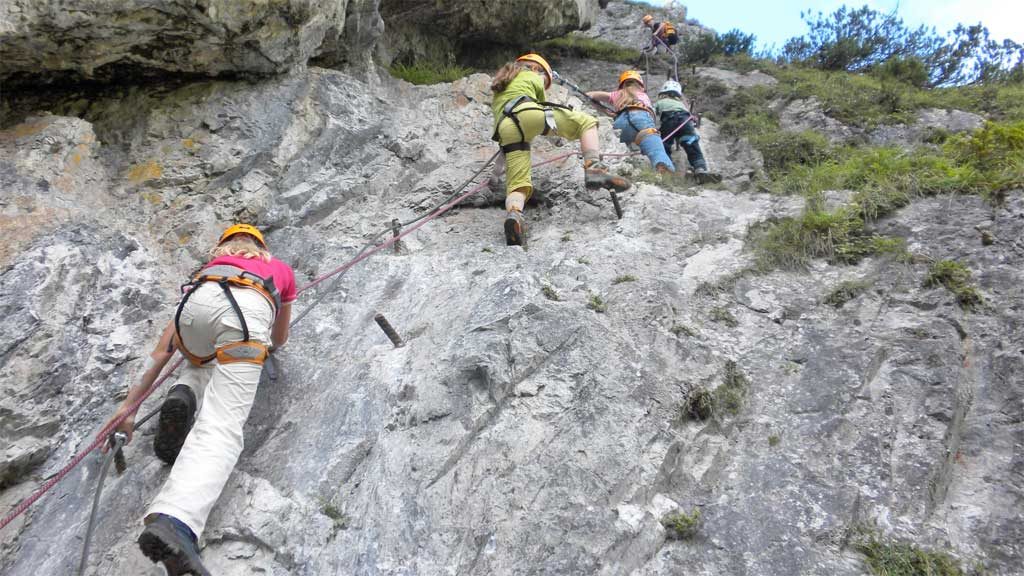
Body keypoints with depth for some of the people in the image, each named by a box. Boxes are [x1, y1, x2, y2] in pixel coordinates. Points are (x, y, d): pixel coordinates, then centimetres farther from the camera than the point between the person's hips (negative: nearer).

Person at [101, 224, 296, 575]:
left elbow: (163, 349, 38)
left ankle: (184, 397, 6)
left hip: (197, 304, 3)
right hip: (248, 310, -2)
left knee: (204, 362, 38)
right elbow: (279, 340, 52)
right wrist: (268, 338, 75)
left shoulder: (208, 269, 42)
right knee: (221, 430, -15)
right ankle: (173, 521, -40)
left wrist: (129, 405, 40)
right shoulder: (281, 269, 42)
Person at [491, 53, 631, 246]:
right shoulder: (531, 76, 28)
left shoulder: (500, 87, 42)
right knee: (587, 122, 6)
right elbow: (542, 101, 34)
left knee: (517, 184, -4)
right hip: (526, 112, -4)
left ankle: (513, 215, -37)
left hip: (505, 128, 5)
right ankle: (593, 168, -18)